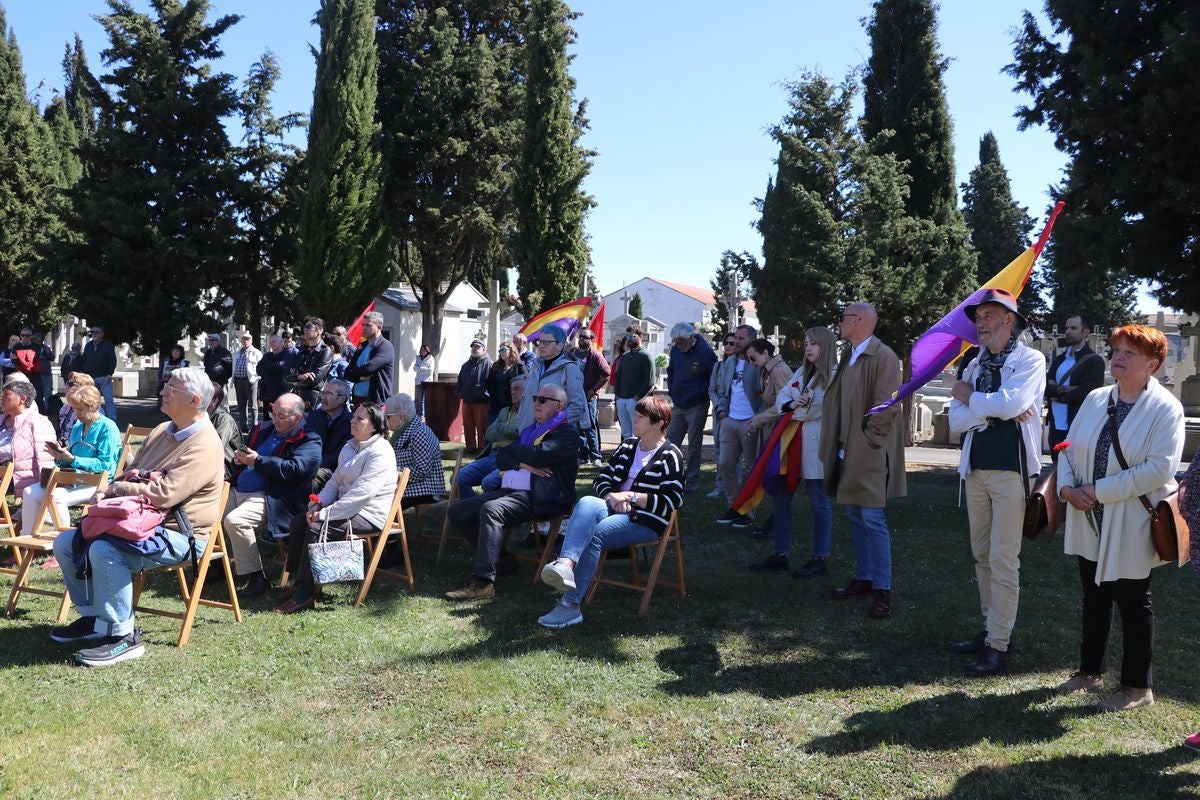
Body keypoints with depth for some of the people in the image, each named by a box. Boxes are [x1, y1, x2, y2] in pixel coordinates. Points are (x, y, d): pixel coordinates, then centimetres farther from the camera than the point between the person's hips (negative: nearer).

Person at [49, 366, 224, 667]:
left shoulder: (203, 445, -19)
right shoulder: (162, 431, 13)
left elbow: (164, 493, -28)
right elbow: (132, 473, 20)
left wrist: (117, 488, -11)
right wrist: (109, 492, -3)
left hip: (179, 534, -10)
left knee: (104, 550, -31)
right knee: (66, 542, 4)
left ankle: (122, 636, -17)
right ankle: (94, 617, 17)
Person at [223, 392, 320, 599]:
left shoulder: (308, 441, -3)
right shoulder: (264, 429, 20)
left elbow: (294, 469, -19)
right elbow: (244, 458, 30)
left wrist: (257, 461, -15)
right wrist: (240, 459, 4)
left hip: (269, 498, -8)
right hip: (236, 490, 8)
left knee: (234, 521, -30)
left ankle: (255, 577, -17)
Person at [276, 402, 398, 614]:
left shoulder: (381, 452, -16)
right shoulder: (350, 447, 15)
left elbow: (362, 493, -24)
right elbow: (335, 481, 17)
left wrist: (327, 513, -24)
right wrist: (319, 504, -3)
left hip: (369, 515, -9)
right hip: (348, 507, 9)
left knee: (316, 527, -25)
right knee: (297, 521, -5)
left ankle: (305, 594, -20)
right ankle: (300, 582, 0)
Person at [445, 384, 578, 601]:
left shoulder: (567, 433, 0)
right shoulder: (529, 430, 27)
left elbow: (537, 455, -16)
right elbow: (501, 458, 17)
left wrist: (513, 449, 4)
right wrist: (523, 464, -4)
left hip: (536, 497, -9)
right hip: (509, 491, 9)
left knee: (490, 509, -34)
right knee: (457, 510, -2)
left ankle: (483, 582, -36)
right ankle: (501, 558, 6)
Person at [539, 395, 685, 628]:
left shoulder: (669, 455, -1)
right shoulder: (628, 446, 19)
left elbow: (673, 500, -10)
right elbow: (602, 479, 19)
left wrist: (630, 497, -13)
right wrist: (612, 497, -4)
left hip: (647, 521, -5)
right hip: (615, 509, 5)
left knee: (593, 535, -30)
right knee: (587, 503, -30)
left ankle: (570, 605, -31)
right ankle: (565, 565, -53)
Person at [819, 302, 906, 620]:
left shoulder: (883, 357, -13)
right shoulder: (848, 357, 13)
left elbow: (887, 406, -18)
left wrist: (866, 440, -15)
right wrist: (839, 445, 12)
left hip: (870, 454, -9)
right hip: (848, 452, 9)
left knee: (872, 519, -7)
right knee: (855, 517, 14)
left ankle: (882, 589, 1)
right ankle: (864, 578, 25)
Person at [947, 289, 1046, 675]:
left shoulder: (1030, 360, -5)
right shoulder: (975, 365, 12)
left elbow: (1009, 404, -22)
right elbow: (956, 420, 2)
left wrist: (969, 397, -5)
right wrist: (993, 408, -13)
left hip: (1010, 470, -7)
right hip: (976, 469, 7)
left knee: (1003, 559, -5)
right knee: (982, 556, 13)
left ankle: (999, 646, 1)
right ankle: (991, 629, 25)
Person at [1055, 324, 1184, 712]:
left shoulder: (1165, 408, -12)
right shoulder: (1096, 399, 6)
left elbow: (1160, 468, -22)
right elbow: (1069, 446, 9)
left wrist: (1098, 490, -21)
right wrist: (1067, 487, -10)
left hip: (1132, 526, -5)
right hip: (1089, 521, 5)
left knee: (1132, 602, 7)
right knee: (1094, 597, 16)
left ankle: (1137, 686, 22)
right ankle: (1091, 671, 32)